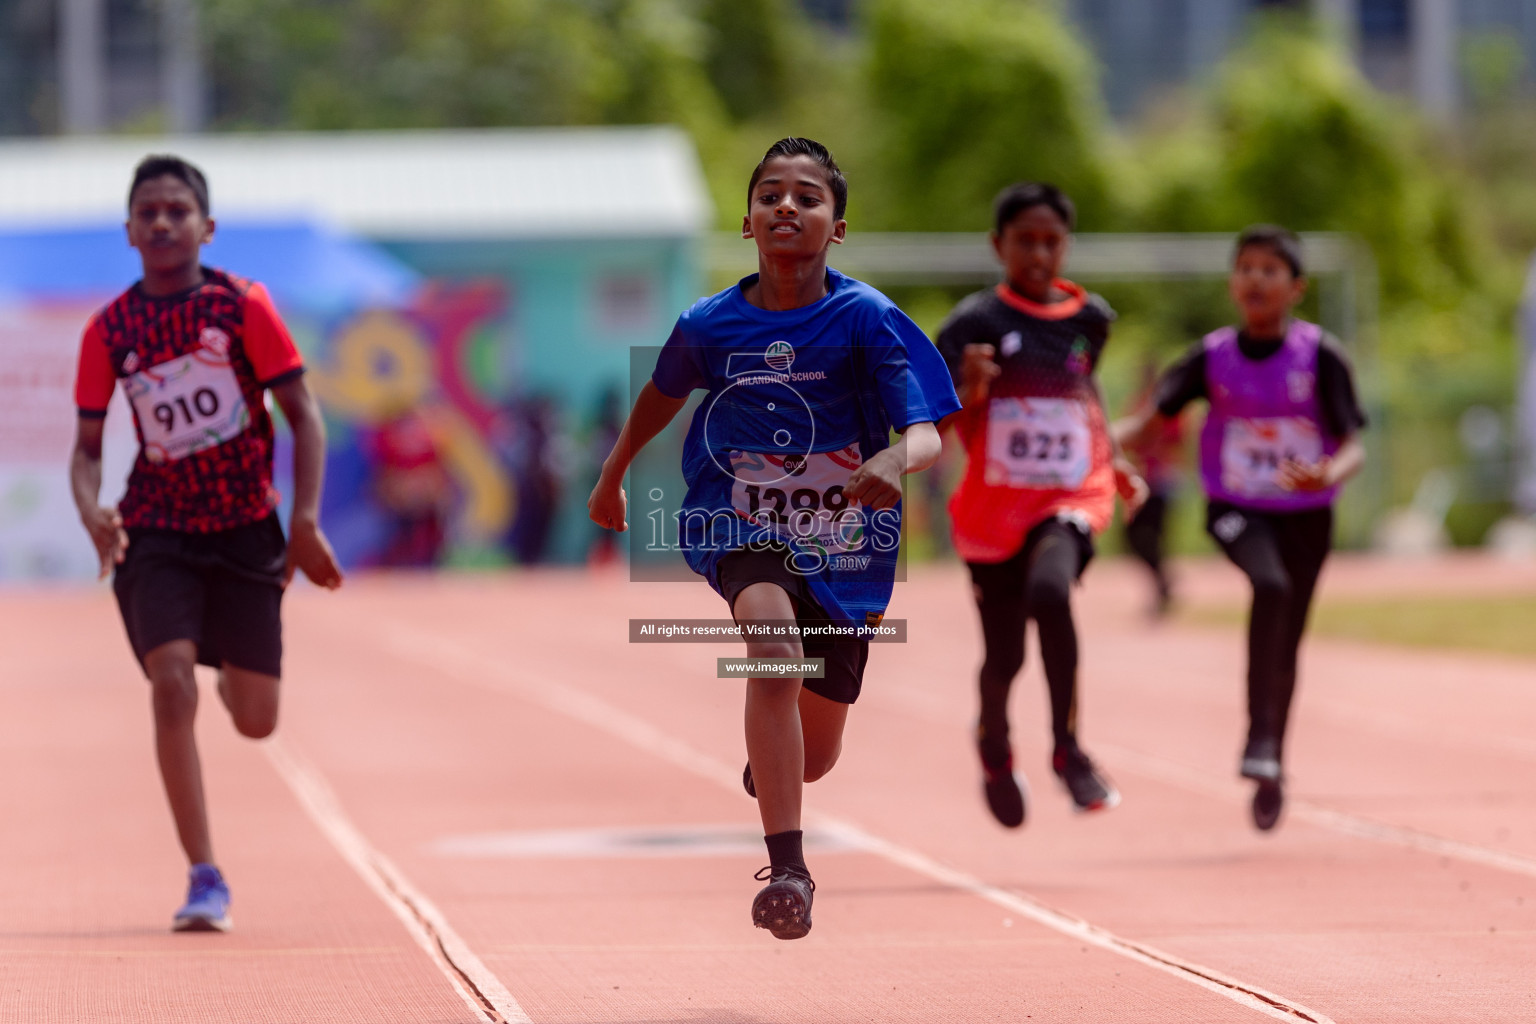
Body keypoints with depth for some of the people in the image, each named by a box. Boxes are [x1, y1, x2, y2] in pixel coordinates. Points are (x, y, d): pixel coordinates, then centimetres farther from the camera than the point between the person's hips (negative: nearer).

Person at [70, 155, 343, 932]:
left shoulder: (243, 306, -7)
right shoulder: (109, 329, -2)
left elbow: (303, 415, -3)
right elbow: (88, 446, 4)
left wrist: (306, 523, -12)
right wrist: (91, 512, -17)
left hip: (246, 530, 0)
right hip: (156, 534, 0)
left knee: (256, 721, 4)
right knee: (172, 685, -19)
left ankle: (226, 663, 44)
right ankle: (203, 880, -12)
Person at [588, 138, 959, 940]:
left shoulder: (866, 319, -13)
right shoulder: (710, 324, -6)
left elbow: (927, 434, -20)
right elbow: (662, 395, 16)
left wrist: (897, 460, -43)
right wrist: (612, 475, 29)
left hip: (844, 547, 1)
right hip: (741, 530, -1)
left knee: (815, 756, 12)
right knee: (773, 641, -34)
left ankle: (767, 767, 54)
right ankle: (786, 870, -36)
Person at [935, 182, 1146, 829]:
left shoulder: (1090, 318, 5)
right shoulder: (975, 323, -8)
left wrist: (1114, 462, 20)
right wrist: (968, 389, -32)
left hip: (1073, 500, 1)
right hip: (994, 509, -1)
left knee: (1050, 591, -31)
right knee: (1004, 658, 6)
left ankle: (1067, 747, -20)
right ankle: (994, 750, 40)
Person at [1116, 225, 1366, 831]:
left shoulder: (1320, 356, -7)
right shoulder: (1213, 358, -2)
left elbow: (1354, 446, -10)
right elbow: (1154, 417, -8)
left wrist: (1329, 474, -32)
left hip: (1305, 515, 1)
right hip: (1235, 509, -1)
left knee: (1285, 646, 9)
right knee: (1271, 584, -31)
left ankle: (1273, 767, 29)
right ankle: (1259, 737, -29)